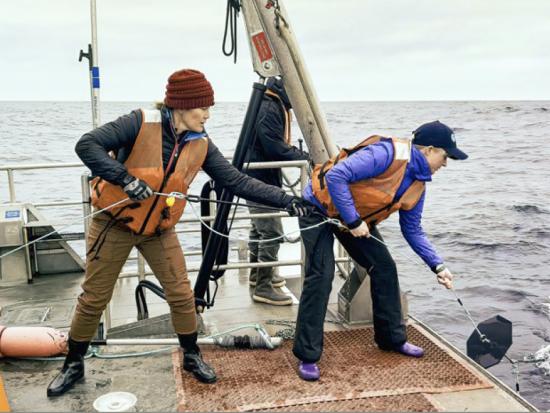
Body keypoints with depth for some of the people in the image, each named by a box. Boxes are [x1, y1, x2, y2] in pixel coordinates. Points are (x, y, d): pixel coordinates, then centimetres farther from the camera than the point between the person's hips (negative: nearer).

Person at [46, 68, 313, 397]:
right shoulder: (141, 123, -22)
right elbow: (87, 145, -25)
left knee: (181, 294, 5)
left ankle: (192, 356, 28)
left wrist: (286, 200, -16)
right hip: (114, 223, -3)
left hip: (159, 229, 4)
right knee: (94, 299, 7)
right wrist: (125, 178, -37)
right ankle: (73, 365, 28)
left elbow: (238, 182, -9)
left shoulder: (201, 145, -8)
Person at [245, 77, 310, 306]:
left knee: (259, 229, 21)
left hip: (256, 178, 11)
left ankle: (257, 273, 36)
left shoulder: (270, 106, 14)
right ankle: (263, 287, -3)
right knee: (272, 233, -8)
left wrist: (298, 153, 6)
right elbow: (276, 149, -25)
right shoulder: (268, 110, -20)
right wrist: (306, 157, -18)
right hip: (262, 180, -11)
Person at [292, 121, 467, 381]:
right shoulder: (387, 154, -30)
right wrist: (353, 221, -31)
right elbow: (335, 176, -35)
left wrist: (438, 266, -1)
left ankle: (392, 338, 21)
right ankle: (307, 356, -7)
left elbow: (412, 230, 7)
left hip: (358, 219, 9)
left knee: (384, 268, 4)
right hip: (320, 207, -9)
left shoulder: (417, 185, -2)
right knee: (321, 276, -16)